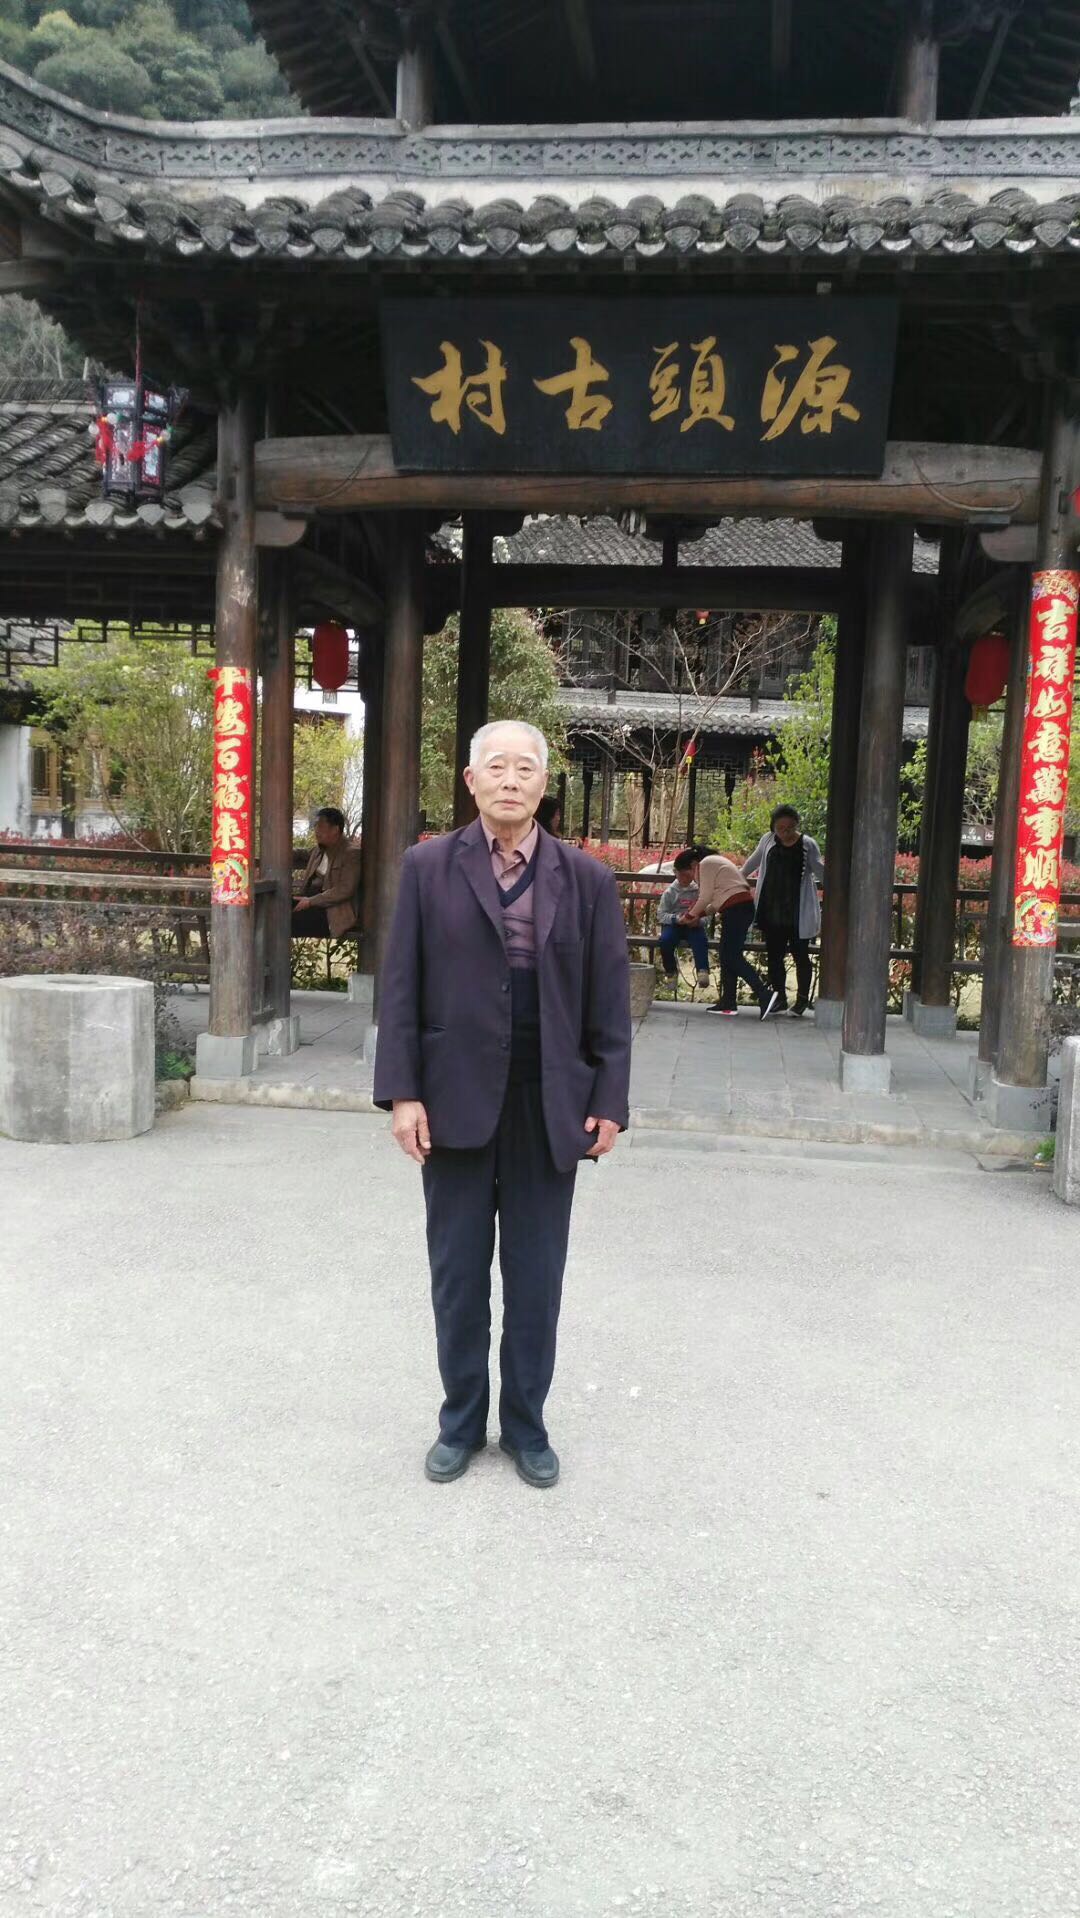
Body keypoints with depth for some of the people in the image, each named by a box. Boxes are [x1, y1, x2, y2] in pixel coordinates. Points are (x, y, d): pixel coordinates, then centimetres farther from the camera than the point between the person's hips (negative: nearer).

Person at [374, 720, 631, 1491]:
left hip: (549, 1107, 0)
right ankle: (462, 1421, 30)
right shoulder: (428, 868, 1)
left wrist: (608, 1101, -2)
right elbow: (402, 987, -1)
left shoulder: (587, 879, 3)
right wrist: (402, 1091, -7)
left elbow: (609, 999, 3)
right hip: (456, 1101, 0)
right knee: (458, 1273, 12)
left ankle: (526, 1423, 29)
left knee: (536, 1277, 11)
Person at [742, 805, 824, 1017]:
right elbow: (753, 862, 22)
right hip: (772, 912, 4)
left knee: (800, 956, 4)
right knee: (774, 956, 9)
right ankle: (779, 998, 20)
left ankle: (802, 1000, 14)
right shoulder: (768, 840, 4)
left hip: (798, 914, -3)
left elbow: (820, 871, 3)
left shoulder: (808, 845, -5)